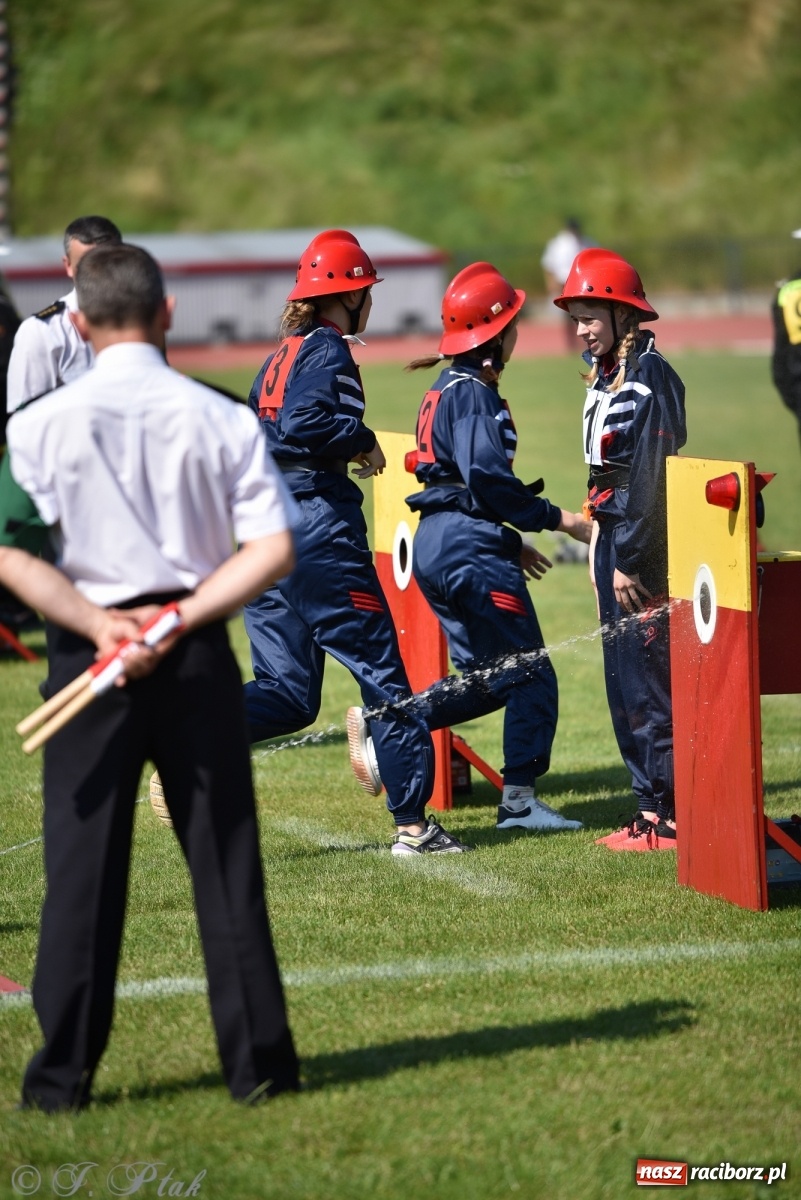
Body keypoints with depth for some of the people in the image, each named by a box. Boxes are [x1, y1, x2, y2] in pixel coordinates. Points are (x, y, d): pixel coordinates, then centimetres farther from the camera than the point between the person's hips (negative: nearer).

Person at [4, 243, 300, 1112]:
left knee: (82, 863, 5)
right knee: (224, 856, 8)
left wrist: (96, 625, -11)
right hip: (197, 653, 1)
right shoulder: (221, 419, -1)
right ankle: (256, 1059, 10)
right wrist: (182, 617, -7)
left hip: (88, 651, -1)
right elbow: (273, 550, -6)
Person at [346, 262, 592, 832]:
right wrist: (556, 518, -16)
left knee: (486, 679, 16)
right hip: (471, 550, -10)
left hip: (437, 548, 10)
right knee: (531, 673, -4)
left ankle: (381, 726, 11)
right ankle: (520, 799, -4)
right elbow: (487, 478, -23)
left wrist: (509, 542, 23)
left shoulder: (450, 389, 17)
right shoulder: (474, 394, -13)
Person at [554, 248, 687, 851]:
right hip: (613, 539, 10)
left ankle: (672, 816, -2)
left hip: (644, 548, -10)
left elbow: (650, 475, -20)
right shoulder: (606, 373, 14)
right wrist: (605, 546, 16)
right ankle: (653, 807, 19)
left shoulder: (647, 375, -15)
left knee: (649, 682, -7)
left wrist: (630, 559, -20)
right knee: (624, 684, 12)